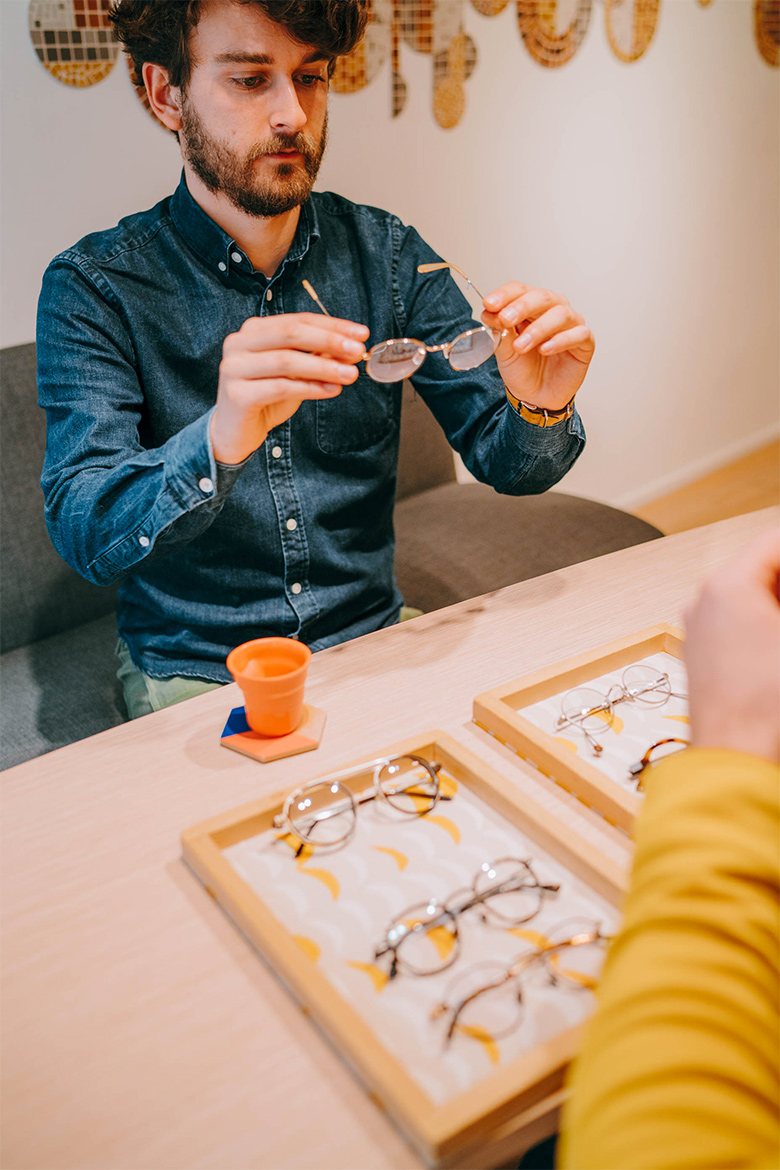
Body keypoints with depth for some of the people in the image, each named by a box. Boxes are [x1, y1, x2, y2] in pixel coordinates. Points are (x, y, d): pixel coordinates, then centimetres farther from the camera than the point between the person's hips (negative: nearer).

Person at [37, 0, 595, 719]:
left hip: (368, 639, 3)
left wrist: (538, 409, -25)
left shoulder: (386, 252, -1)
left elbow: (504, 464, -1)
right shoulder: (93, 288, -10)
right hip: (196, 672, -2)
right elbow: (82, 536, -21)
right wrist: (218, 443, -40)